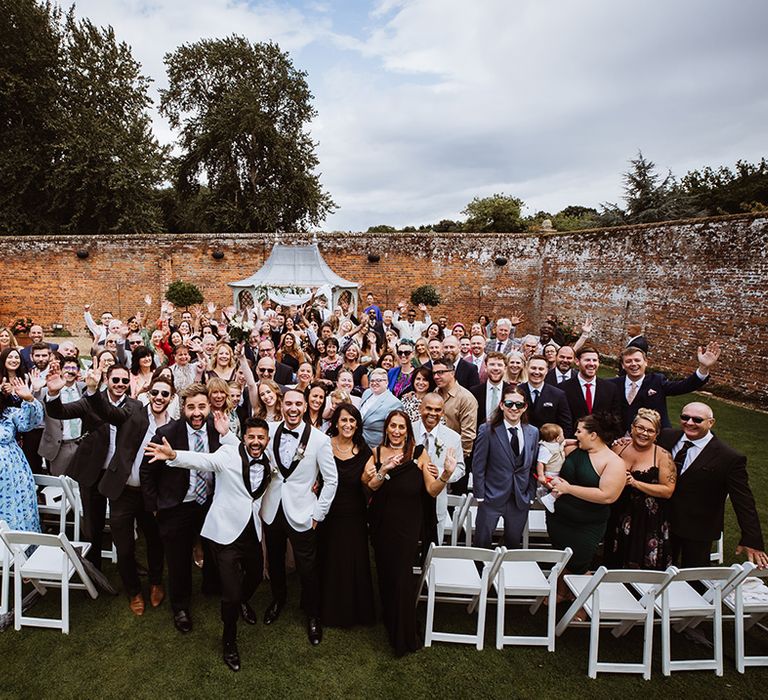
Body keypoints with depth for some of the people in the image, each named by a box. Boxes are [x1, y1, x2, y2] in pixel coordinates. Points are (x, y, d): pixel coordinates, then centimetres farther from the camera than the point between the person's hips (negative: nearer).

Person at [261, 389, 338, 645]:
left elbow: (331, 480, -9)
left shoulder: (320, 439, -15)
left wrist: (318, 514, -7)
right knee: (274, 561, 22)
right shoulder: (270, 431, -7)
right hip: (272, 510, 3)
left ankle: (312, 614, 33)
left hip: (301, 514, -3)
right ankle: (278, 599, 50)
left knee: (307, 568, 7)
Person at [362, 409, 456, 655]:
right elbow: (368, 485, -11)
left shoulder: (419, 453, -8)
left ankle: (404, 637, 22)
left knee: (402, 576, 2)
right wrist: (384, 469, -27)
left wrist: (447, 474, -28)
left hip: (407, 525, -3)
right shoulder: (377, 453, 0)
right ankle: (389, 623, 43)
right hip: (381, 524, 3)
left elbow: (432, 490, -11)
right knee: (384, 573, 17)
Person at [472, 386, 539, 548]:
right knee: (482, 543, 5)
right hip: (492, 498, -3)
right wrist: (480, 496, -8)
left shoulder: (533, 432, 3)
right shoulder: (488, 430, -10)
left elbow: (533, 467, 9)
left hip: (521, 500, 3)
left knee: (514, 544, 15)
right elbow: (478, 466, -7)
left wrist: (530, 495, 4)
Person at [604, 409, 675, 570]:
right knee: (615, 563, 15)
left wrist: (635, 483, -20)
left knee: (643, 565, 5)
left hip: (648, 521, -3)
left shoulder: (662, 456, -9)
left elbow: (668, 491, -13)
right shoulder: (619, 447, 0)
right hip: (618, 516, 4)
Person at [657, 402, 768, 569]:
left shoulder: (730, 458, -18)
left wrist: (752, 541, -16)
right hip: (662, 522, 4)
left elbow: (744, 503, -15)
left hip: (698, 531, -3)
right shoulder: (667, 437, -7)